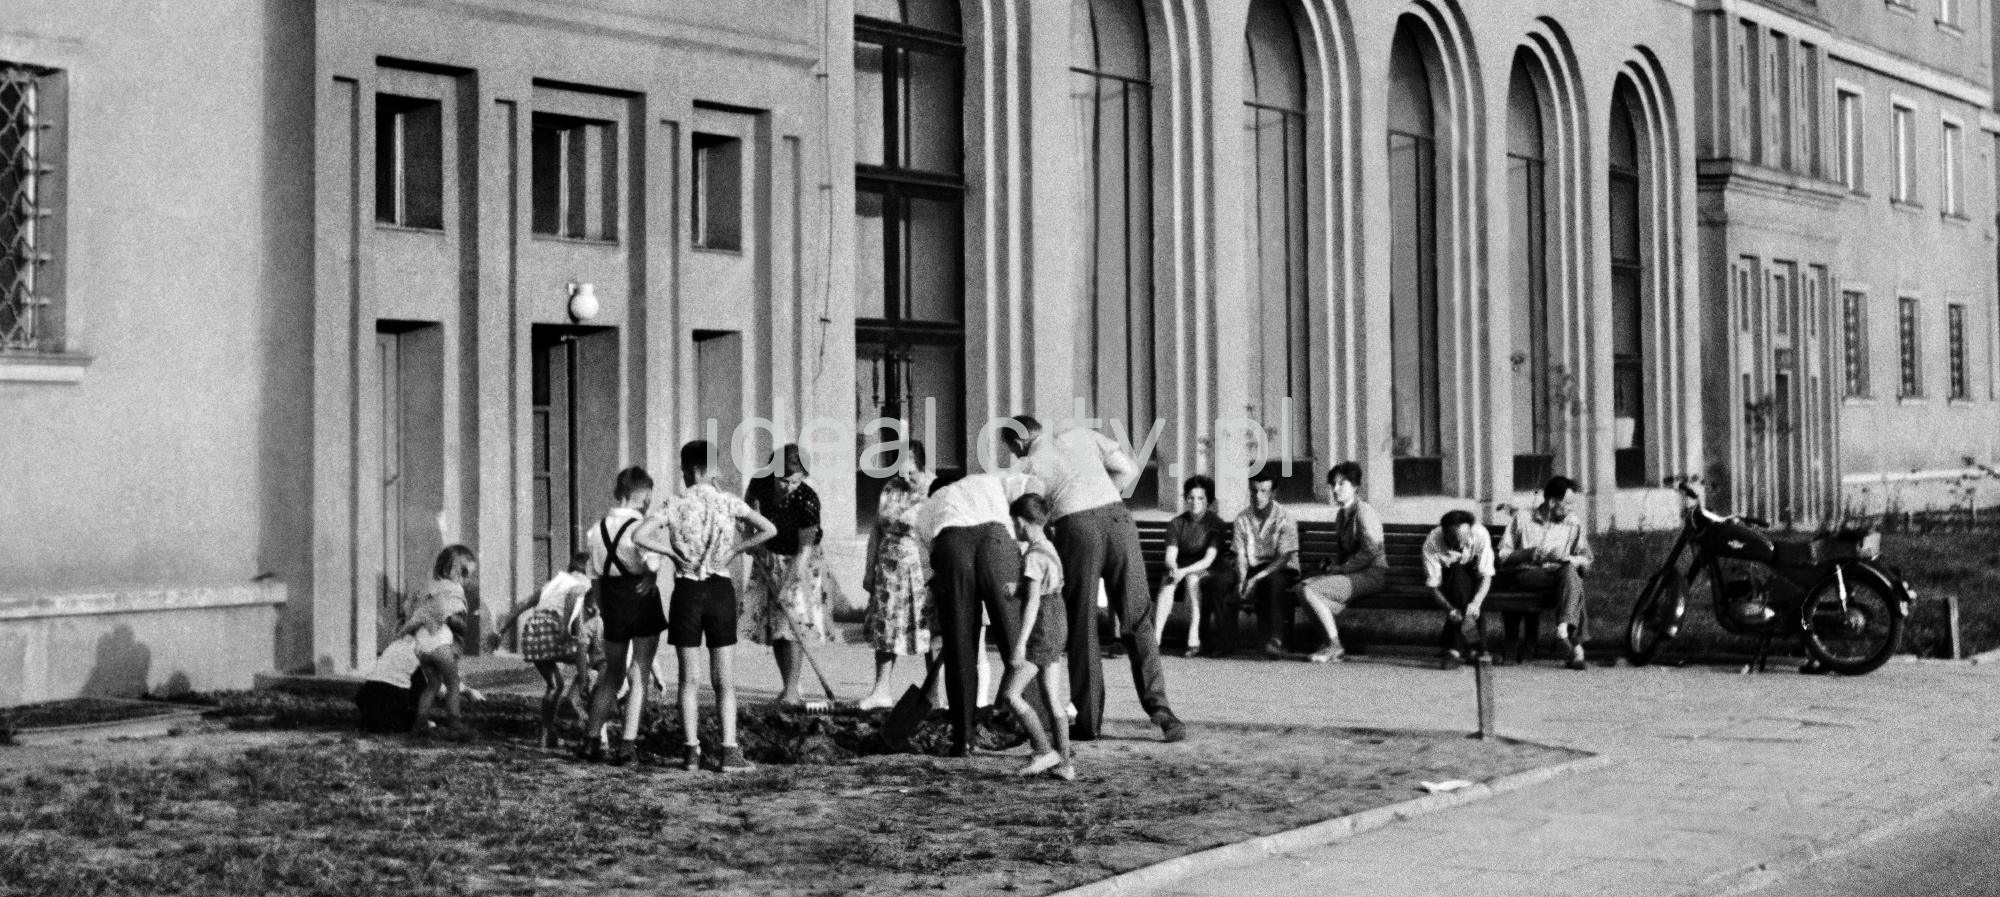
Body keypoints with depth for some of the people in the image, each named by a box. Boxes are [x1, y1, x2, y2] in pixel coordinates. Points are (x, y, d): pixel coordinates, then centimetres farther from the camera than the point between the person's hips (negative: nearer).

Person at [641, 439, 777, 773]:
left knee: (690, 679, 7)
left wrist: (672, 553, -4)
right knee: (724, 680, 6)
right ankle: (728, 751, -1)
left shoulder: (677, 506, -3)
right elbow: (769, 530, -11)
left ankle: (691, 751, 5)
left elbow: (641, 537, -15)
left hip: (687, 591, 0)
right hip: (721, 589, 0)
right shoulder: (728, 503, -1)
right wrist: (736, 550, -3)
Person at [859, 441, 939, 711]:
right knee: (884, 628, 4)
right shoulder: (890, 489, 7)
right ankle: (881, 691, 9)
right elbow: (877, 531, 13)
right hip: (890, 570, 5)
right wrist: (869, 570, 12)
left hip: (925, 572, -5)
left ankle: (935, 692, 5)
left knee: (931, 632, -3)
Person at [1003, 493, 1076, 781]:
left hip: (1041, 630, -10)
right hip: (1058, 627, 10)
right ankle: (1063, 763, 8)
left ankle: (1044, 751, -10)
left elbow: (1033, 601, -21)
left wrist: (1020, 642, -23)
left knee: (1011, 693, -9)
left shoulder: (1033, 556, -15)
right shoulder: (1049, 549, 14)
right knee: (1052, 699, 9)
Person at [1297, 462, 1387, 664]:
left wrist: (1341, 568, -16)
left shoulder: (1364, 513, -11)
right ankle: (1328, 642, -7)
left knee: (1310, 591, -23)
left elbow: (1370, 551, -19)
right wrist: (1331, 562, 5)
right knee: (1304, 584, -8)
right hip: (1349, 572, 9)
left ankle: (1335, 646, -14)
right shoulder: (1341, 514, 16)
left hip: (1371, 574, -9)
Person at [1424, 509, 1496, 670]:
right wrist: (1449, 609, -45)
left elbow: (1486, 575, -28)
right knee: (1458, 573, -34)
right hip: (1447, 582, -2)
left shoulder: (1481, 535, -28)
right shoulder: (1432, 543, -29)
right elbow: (1433, 586, -27)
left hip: (1472, 581, 2)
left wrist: (1476, 602, -45)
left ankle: (1452, 647, -18)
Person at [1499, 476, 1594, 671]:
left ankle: (1563, 629, -48)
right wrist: (1527, 554, -13)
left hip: (1561, 573, 3)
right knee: (1574, 582, -33)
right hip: (1526, 574, -3)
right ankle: (1576, 646, -42)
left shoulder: (1573, 523, 13)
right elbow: (1503, 556, 5)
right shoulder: (1522, 518, 7)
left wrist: (1565, 558, -16)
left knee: (1570, 572, -36)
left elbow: (1586, 560, 5)